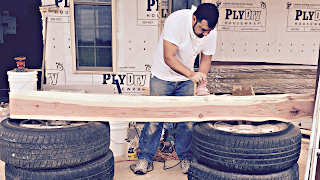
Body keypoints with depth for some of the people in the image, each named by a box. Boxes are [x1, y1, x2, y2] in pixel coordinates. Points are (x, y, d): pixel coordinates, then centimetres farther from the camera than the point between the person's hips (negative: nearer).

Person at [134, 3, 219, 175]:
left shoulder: (211, 33, -13)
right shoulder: (176, 21, -29)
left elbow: (206, 59, 0)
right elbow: (168, 58, -30)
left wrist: (201, 82, -16)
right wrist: (191, 74, -41)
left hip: (186, 80, 4)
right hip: (162, 77, -3)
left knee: (187, 119, 3)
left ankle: (185, 157, 21)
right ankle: (145, 157, 15)